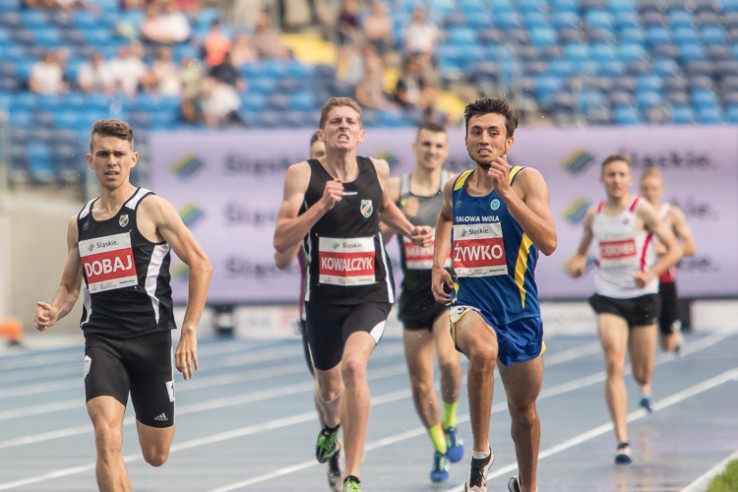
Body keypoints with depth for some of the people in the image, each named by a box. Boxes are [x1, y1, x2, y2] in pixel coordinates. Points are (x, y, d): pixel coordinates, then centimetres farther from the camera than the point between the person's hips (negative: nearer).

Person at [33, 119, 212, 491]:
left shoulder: (151, 209, -3)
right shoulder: (79, 224, 12)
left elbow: (201, 265, -4)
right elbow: (69, 286, 24)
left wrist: (189, 331, -10)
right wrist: (54, 312, 0)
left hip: (150, 338, -2)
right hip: (101, 339, 2)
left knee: (156, 456, 10)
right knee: (106, 436, -23)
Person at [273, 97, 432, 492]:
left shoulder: (377, 170, 1)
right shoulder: (303, 175, -8)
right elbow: (281, 241, -16)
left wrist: (410, 230, 9)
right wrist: (322, 205, -26)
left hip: (370, 293, -1)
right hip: (323, 296, 1)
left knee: (353, 365, -28)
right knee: (329, 388, 17)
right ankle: (332, 427, 58)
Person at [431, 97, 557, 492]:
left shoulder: (526, 181, -8)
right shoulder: (454, 188, 5)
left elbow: (548, 243, -23)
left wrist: (506, 192, -27)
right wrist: (437, 266, 17)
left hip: (518, 312, 0)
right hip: (469, 306, 0)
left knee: (524, 411, 13)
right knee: (483, 350, -36)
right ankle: (480, 453, -23)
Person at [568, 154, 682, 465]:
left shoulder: (642, 211, -7)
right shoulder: (594, 215, 3)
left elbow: (674, 249, -7)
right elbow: (583, 248, 20)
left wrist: (651, 273, -23)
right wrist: (578, 262, -3)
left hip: (642, 296, -1)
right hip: (608, 298, 1)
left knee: (641, 372, 11)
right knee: (614, 365, -18)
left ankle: (644, 387, 53)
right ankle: (622, 442, -20)